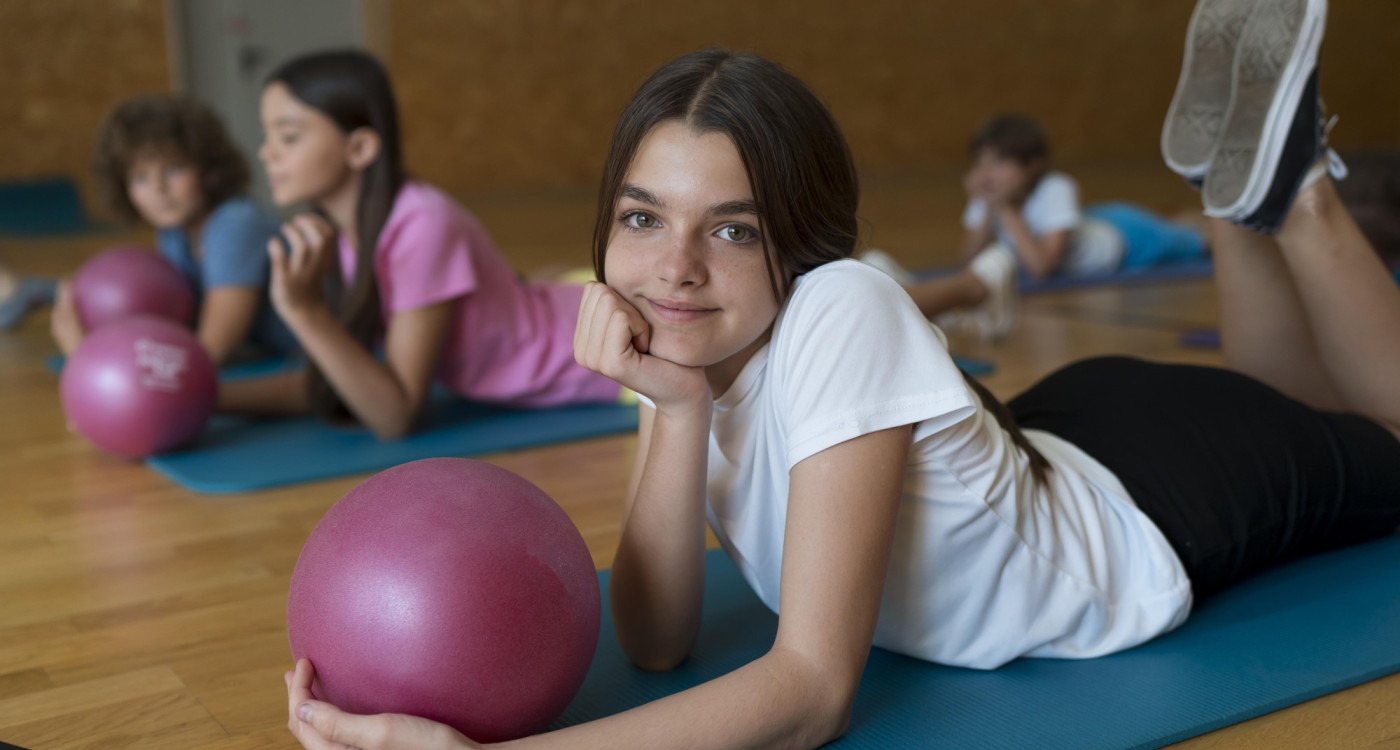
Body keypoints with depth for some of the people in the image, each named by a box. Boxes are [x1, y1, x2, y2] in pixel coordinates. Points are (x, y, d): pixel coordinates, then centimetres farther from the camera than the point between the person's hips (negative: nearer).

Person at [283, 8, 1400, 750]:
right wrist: (678, 409, -36)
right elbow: (656, 640, -23)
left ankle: (1286, 182, 27)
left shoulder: (843, 318, -41)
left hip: (1158, 509, -5)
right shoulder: (689, 338, -21)